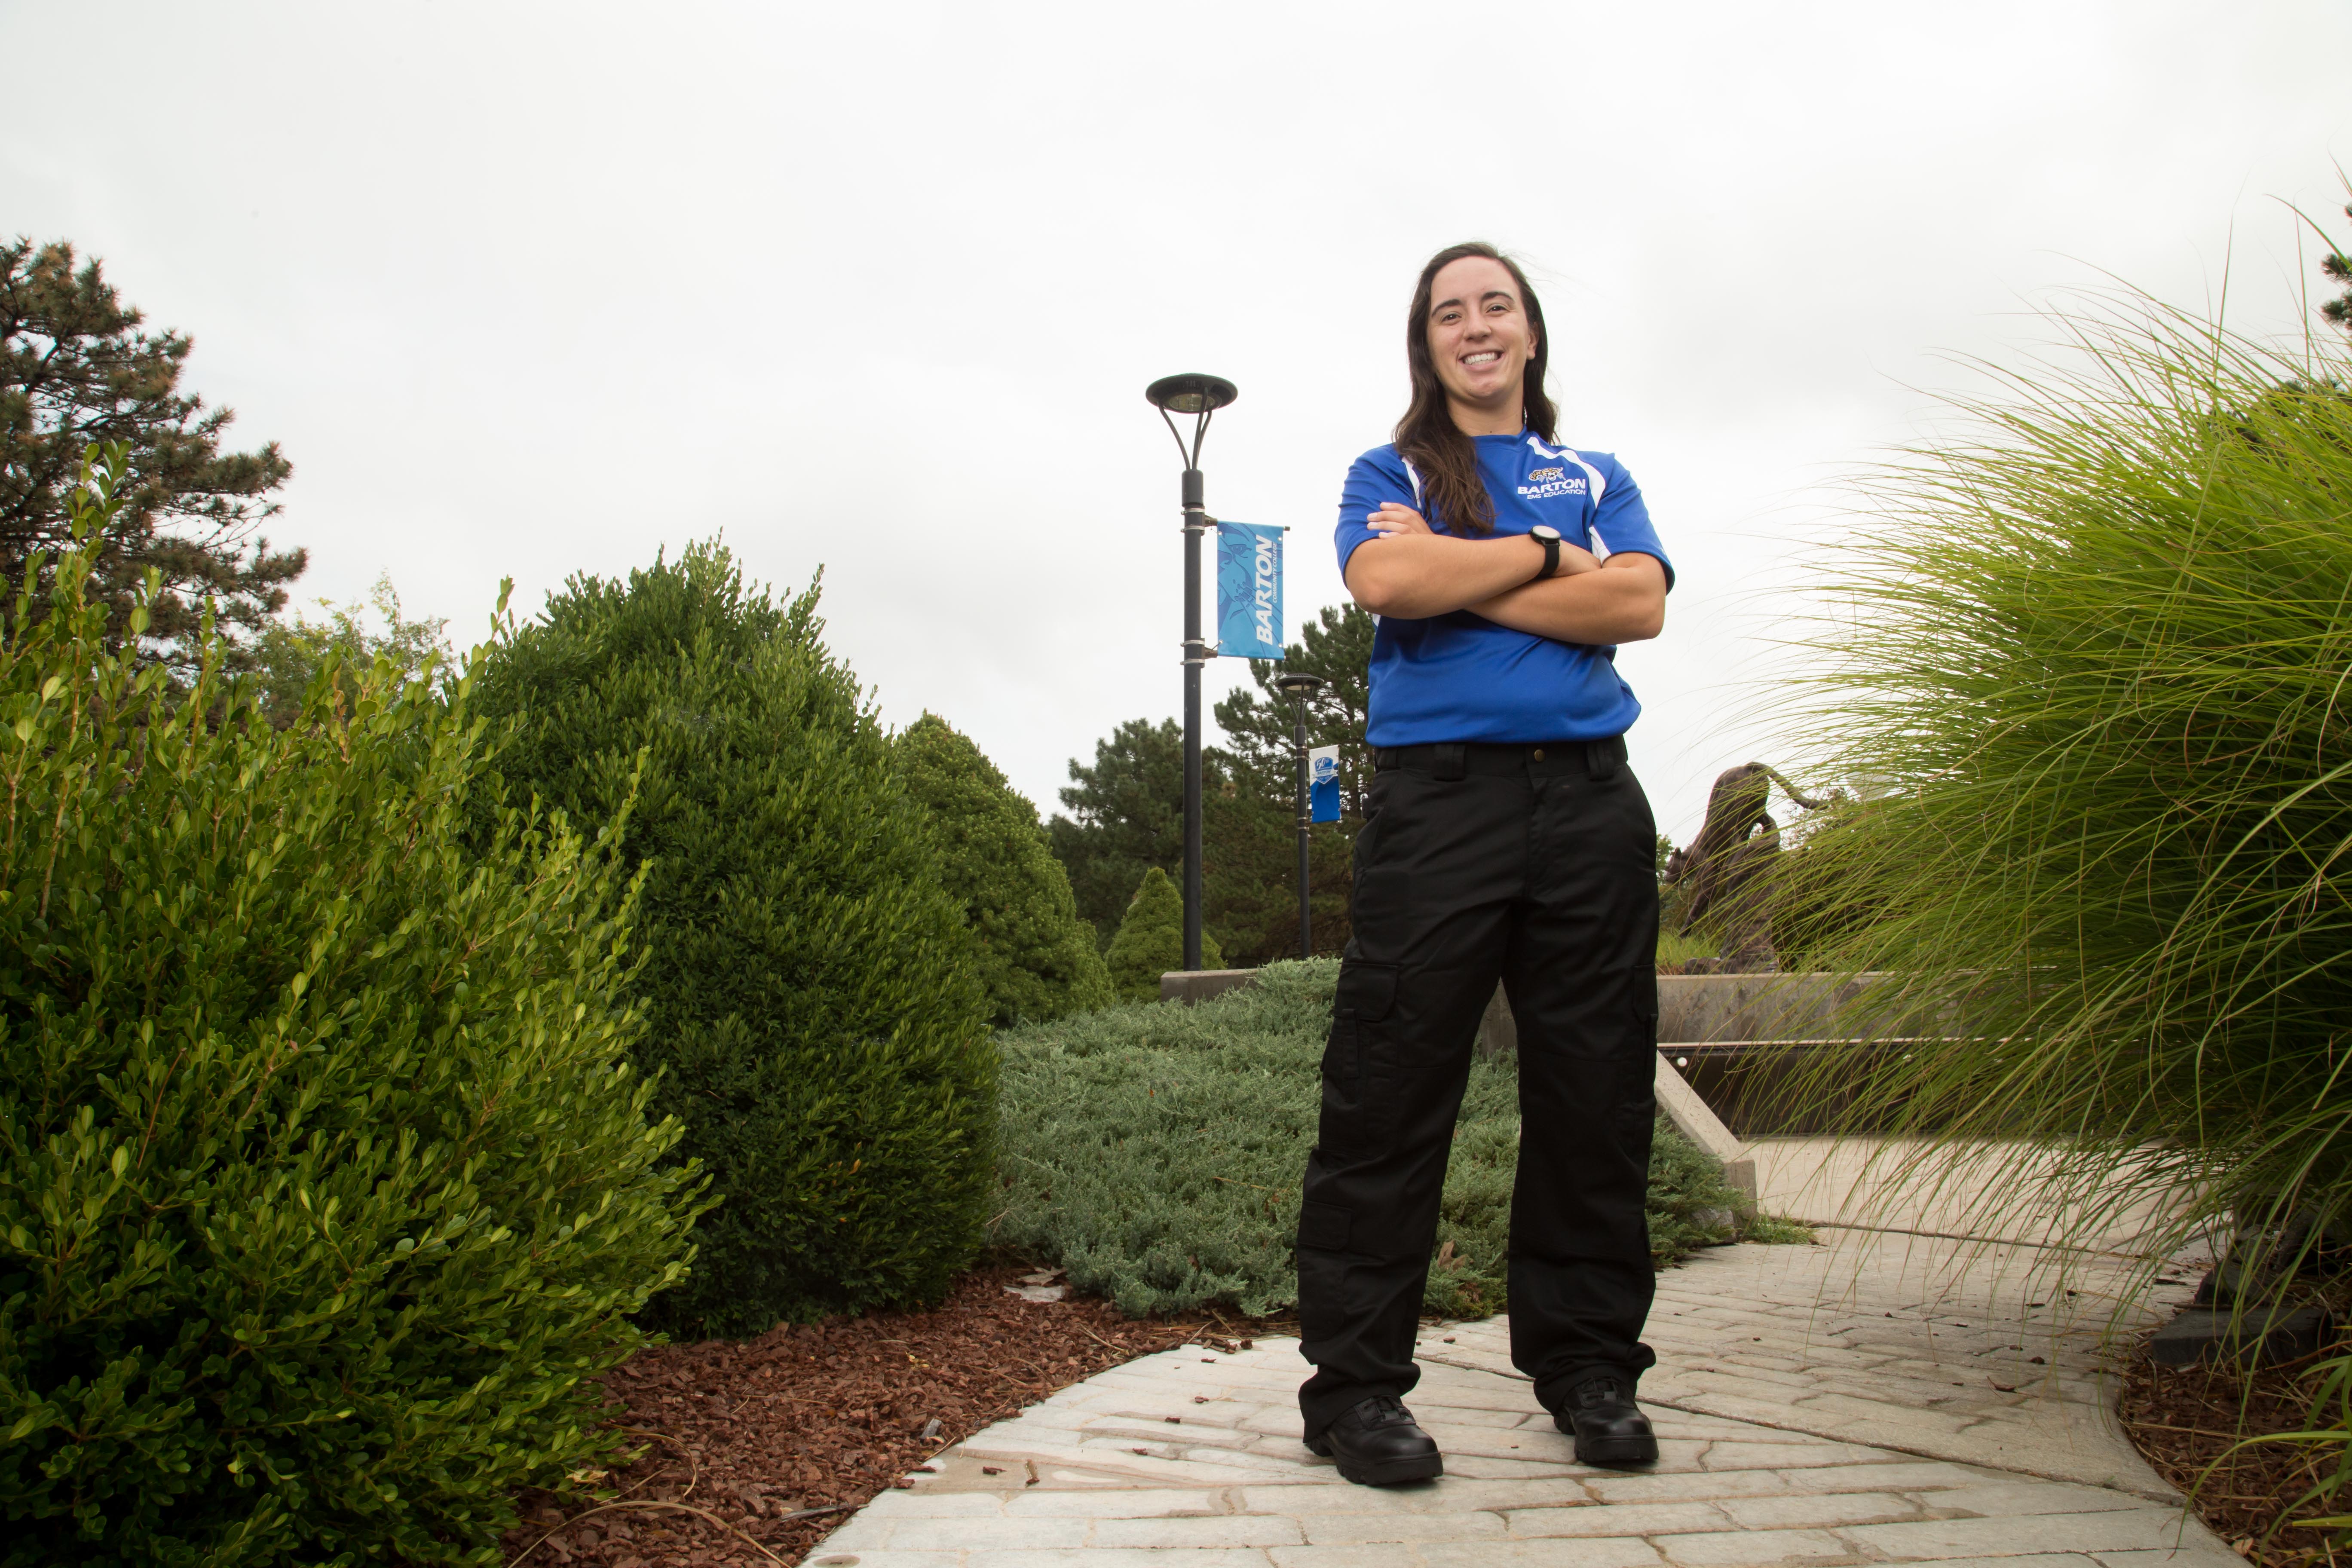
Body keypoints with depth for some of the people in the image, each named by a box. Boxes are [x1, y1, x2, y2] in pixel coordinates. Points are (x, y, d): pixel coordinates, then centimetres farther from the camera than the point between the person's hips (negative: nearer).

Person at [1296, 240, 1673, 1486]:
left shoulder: (1596, 478, 21)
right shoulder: (1389, 475, 14)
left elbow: (1639, 602, 0)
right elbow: (1383, 579, -9)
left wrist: (1459, 575, -5)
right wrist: (1548, 556, -2)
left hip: (1588, 795, 3)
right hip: (1438, 792, -3)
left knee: (1596, 1093, 6)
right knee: (1390, 1090, -4)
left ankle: (1587, 1365, 20)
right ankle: (1355, 1383, 6)